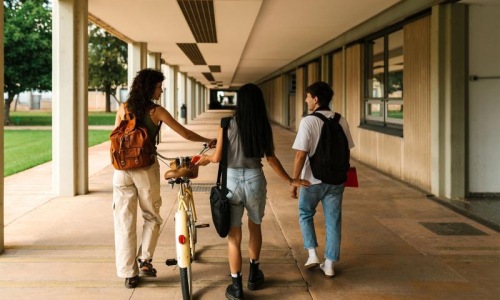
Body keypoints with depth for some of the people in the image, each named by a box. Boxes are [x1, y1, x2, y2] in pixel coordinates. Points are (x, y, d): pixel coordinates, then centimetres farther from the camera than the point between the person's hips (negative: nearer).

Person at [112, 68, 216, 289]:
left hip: (123, 169, 3)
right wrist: (208, 141, 14)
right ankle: (145, 260, 11)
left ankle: (128, 273, 9)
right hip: (146, 169, -3)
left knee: (125, 222, 6)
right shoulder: (156, 111, -5)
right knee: (152, 217, 19)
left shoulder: (123, 108, 5)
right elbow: (185, 133, 0)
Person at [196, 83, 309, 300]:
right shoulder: (264, 127, -2)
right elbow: (271, 159, 1)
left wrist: (206, 159, 19)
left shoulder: (227, 124, -7)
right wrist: (290, 181, 13)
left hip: (231, 180, -2)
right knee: (255, 226, 25)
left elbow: (217, 158, -5)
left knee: (234, 234, 7)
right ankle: (254, 274, 37)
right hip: (255, 180, 2)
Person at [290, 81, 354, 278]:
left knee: (305, 214, 20)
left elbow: (301, 154, -16)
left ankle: (312, 254, 12)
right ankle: (329, 264, 16)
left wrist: (294, 181, -9)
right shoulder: (341, 122, -1)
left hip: (313, 179, -3)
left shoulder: (308, 122, -15)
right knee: (333, 221, 11)